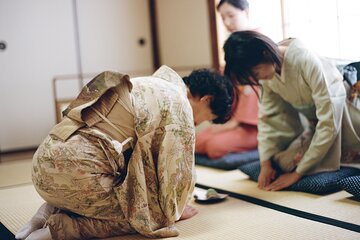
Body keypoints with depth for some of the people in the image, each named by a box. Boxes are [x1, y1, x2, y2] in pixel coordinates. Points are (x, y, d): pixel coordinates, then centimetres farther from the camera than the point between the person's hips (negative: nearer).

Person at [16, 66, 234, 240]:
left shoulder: (147, 85, 25)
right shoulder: (179, 105, -2)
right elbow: (178, 170, 0)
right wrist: (175, 211, 21)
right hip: (78, 169, -9)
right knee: (141, 217, 6)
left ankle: (51, 212, 9)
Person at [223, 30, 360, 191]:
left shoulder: (306, 61, -35)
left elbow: (328, 122, -34)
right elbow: (267, 117, -9)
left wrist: (298, 173, -31)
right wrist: (265, 163, -20)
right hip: (314, 124, 5)